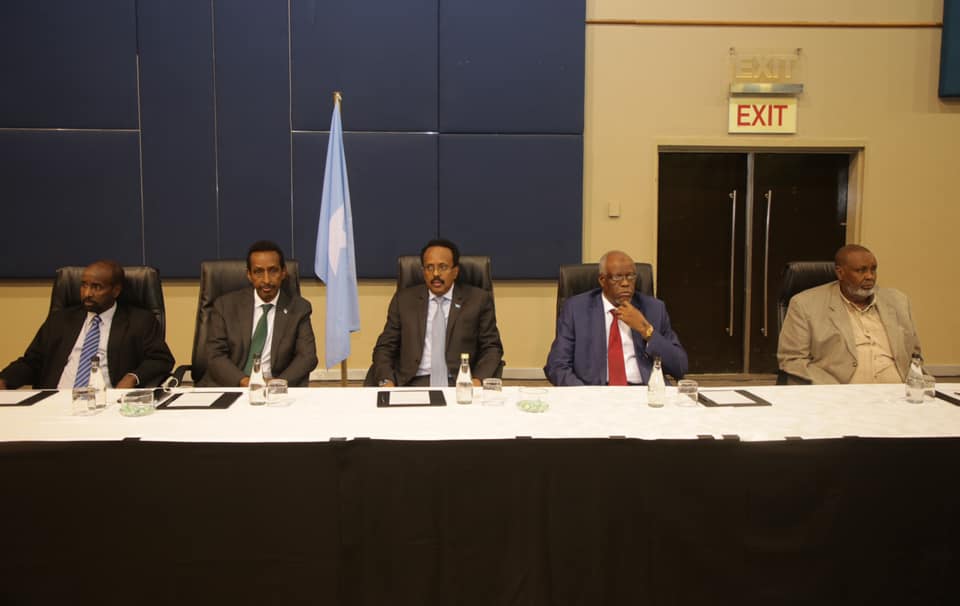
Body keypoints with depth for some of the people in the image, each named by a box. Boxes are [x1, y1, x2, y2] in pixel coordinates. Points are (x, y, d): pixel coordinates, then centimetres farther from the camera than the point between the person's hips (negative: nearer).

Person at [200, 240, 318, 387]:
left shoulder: (299, 309, 7)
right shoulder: (225, 305, 8)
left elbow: (307, 356, -1)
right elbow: (215, 356, 1)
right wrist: (243, 381, -17)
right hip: (229, 387, 0)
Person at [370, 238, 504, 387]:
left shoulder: (479, 300, 10)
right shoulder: (403, 300, 14)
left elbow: (492, 347, 9)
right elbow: (385, 347, 13)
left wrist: (479, 379, -10)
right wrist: (386, 381, -7)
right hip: (413, 383, 1)